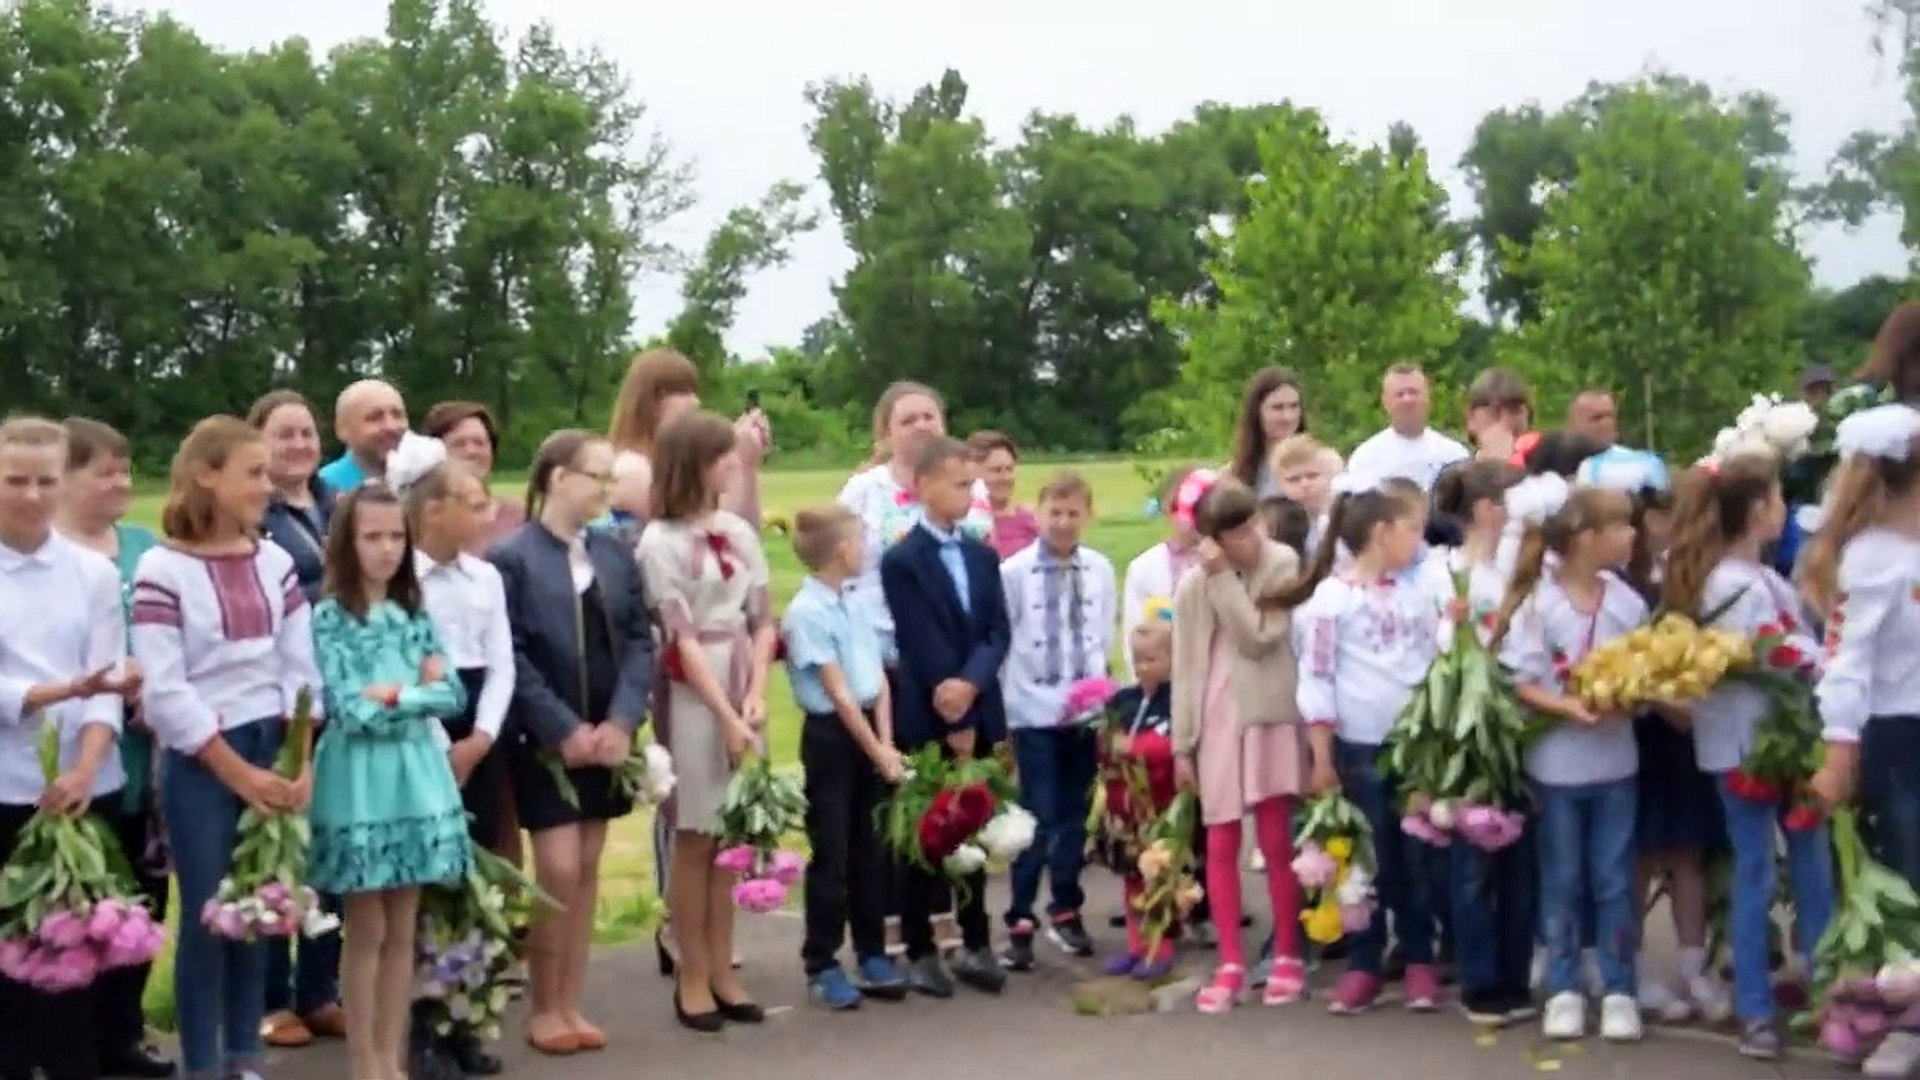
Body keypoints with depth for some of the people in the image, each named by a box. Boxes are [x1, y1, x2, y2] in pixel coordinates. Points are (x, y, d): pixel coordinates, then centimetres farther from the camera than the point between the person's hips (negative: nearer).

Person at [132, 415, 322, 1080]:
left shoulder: (276, 562, 7)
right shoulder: (162, 569, -9)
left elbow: (301, 668, 5)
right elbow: (163, 690, -14)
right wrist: (233, 769, -14)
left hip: (273, 753, 5)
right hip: (201, 762, -4)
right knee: (206, 913, 0)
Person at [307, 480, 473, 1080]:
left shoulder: (416, 613, 10)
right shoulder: (330, 617, -6)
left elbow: (451, 695, 4)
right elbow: (348, 710, -15)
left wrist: (395, 695, -9)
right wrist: (418, 691, -7)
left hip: (416, 773, 5)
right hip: (361, 777, -5)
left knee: (403, 931, 9)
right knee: (366, 931, 2)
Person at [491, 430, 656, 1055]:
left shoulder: (615, 556, 7)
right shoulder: (511, 558, -8)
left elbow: (639, 642, 4)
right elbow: (510, 657, -13)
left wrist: (622, 721, -9)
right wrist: (564, 729, -16)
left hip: (605, 734, 5)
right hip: (544, 738, -5)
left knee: (588, 871, 9)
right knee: (558, 870, -6)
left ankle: (570, 1005, 19)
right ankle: (542, 1009, 10)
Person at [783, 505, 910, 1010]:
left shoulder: (854, 605, 9)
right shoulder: (807, 612, -15)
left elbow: (879, 678, 5)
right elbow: (839, 693, -16)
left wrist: (886, 744, -6)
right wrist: (876, 751, -15)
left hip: (869, 730, 7)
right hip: (831, 738, -7)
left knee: (871, 850, 13)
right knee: (831, 856, 0)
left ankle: (872, 955, 24)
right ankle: (821, 965, 11)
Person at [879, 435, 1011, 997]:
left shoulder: (983, 555, 11)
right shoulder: (901, 560, -8)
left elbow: (999, 632, 2)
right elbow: (919, 649, -13)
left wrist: (971, 683, -17)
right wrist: (953, 723, -13)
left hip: (981, 713, 5)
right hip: (926, 720, -5)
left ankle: (975, 946, 20)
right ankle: (920, 951, 12)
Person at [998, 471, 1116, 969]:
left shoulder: (1101, 570, 1)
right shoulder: (1013, 572, -7)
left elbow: (1106, 637, 9)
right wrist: (999, 710, -4)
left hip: (1086, 711, 3)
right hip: (1034, 712, -3)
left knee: (1075, 817, 13)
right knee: (1038, 820, -6)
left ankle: (1066, 910, 28)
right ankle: (1020, 922, 4)